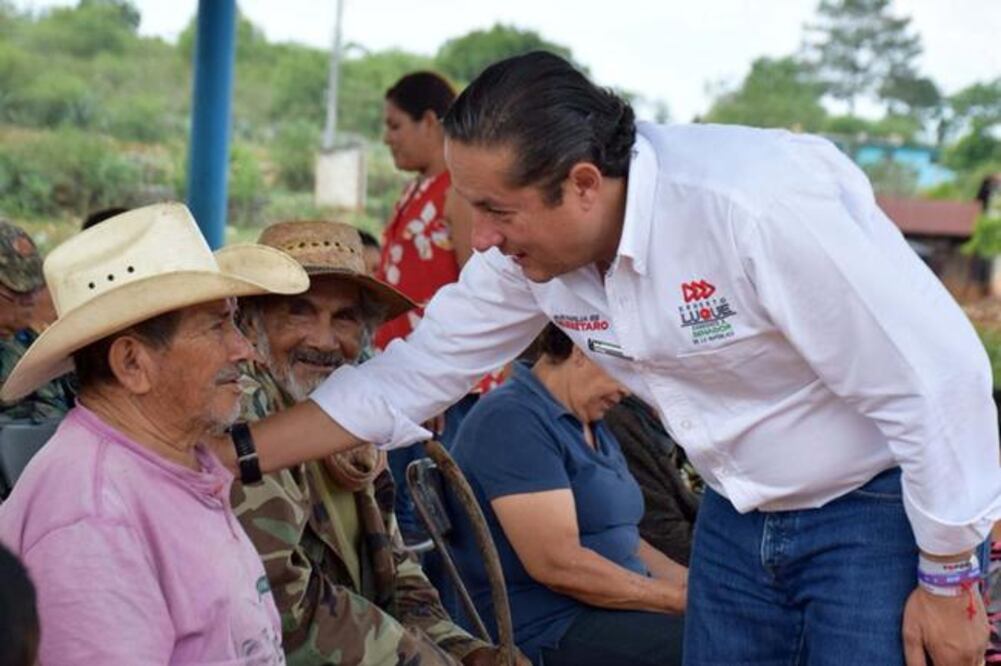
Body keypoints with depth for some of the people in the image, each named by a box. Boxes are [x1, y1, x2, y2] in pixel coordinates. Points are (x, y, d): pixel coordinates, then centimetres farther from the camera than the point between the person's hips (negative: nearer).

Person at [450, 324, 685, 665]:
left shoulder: (591, 425, 17)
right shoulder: (512, 419, -15)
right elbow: (557, 563, -22)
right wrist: (681, 598, -17)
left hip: (615, 609, 10)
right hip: (552, 630, -10)